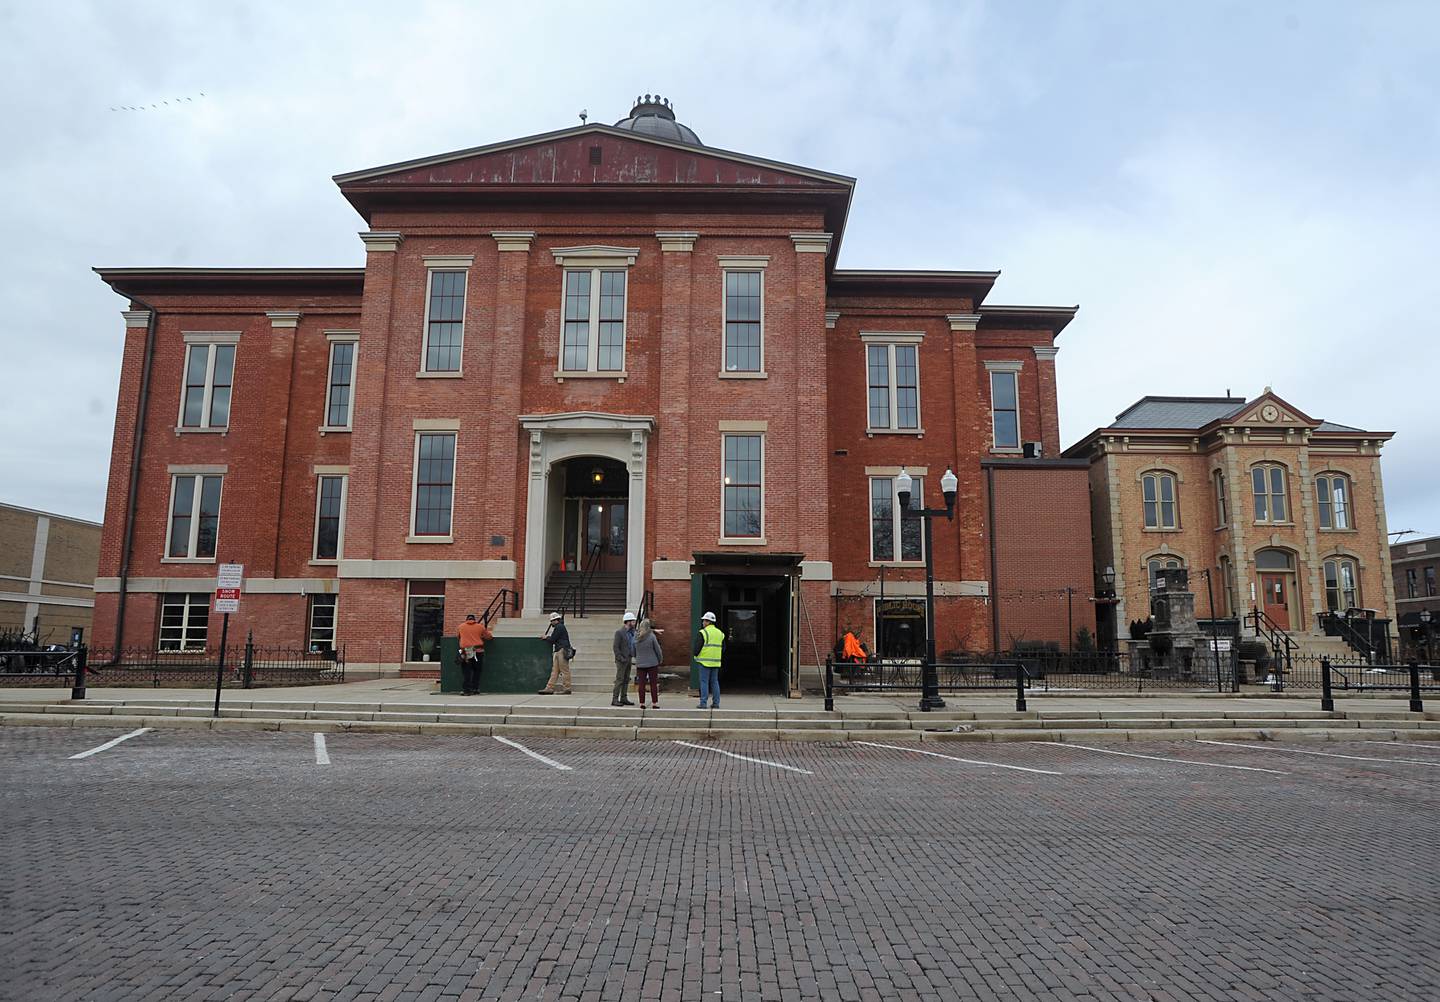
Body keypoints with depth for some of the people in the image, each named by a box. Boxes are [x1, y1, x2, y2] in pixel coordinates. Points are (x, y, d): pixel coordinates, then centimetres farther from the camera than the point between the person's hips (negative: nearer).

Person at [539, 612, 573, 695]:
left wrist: (546, 637, 9)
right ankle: (549, 688, 4)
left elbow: (552, 640, -9)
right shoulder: (559, 627, 23)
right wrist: (546, 637, 19)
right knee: (554, 671, 6)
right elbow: (554, 639, 24)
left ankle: (567, 689, -5)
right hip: (557, 652, 11)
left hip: (562, 651, -11)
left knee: (565, 671, -7)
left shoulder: (559, 627, -8)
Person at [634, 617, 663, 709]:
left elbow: (633, 651, 12)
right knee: (653, 683, 4)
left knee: (641, 684, 7)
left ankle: (642, 703, 8)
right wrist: (660, 659, 8)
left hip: (640, 663, 3)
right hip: (652, 663, -3)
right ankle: (654, 702, 5)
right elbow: (657, 649, -5)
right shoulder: (652, 636, -11)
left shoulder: (636, 637, 1)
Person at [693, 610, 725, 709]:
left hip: (705, 661, -6)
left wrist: (695, 654, 6)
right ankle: (716, 703, 12)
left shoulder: (702, 633, -10)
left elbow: (697, 647, -13)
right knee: (715, 682, 11)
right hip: (716, 662, 6)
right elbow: (723, 648, 15)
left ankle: (703, 703, -3)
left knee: (704, 682, -2)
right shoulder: (720, 633, 11)